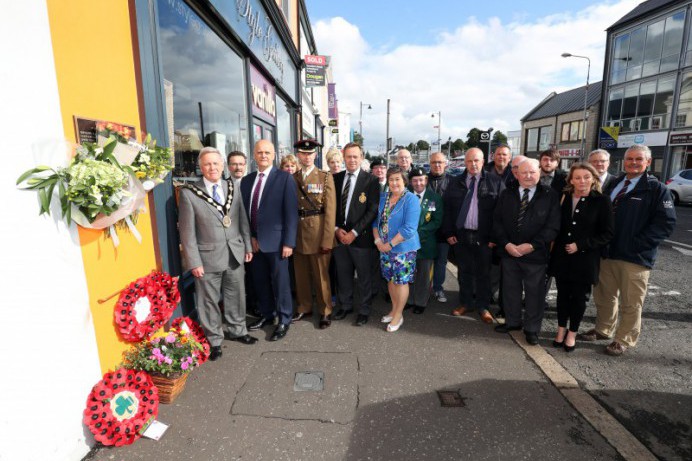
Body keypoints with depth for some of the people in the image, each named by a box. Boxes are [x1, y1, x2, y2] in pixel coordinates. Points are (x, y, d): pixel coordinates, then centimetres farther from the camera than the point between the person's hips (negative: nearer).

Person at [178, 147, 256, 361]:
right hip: (208, 257, -3)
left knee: (236, 296, 17)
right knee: (209, 301, 11)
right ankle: (214, 341, 30)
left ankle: (237, 330, 38)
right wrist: (194, 262, -10)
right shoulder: (189, 193, -8)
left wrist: (248, 246, 7)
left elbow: (243, 221, 9)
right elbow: (187, 231, -8)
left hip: (235, 254, 4)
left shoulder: (232, 188, 4)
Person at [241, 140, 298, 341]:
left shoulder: (285, 178, -7)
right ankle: (267, 314, 36)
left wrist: (288, 242, -15)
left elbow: (291, 213, -11)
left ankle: (284, 320, 23)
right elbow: (244, 211, 10)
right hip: (254, 241, 5)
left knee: (280, 282, 6)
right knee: (260, 281, 16)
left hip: (276, 241, -5)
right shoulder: (246, 180, 10)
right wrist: (250, 237, -1)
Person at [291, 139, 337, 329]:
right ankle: (304, 307, 32)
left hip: (318, 233, -3)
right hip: (297, 233, 4)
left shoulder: (325, 177, -3)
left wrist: (327, 239, -13)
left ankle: (325, 311, 22)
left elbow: (330, 211, -8)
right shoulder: (292, 178, 8)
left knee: (321, 275, 6)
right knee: (300, 274, 14)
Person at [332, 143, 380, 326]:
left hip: (361, 236, -3)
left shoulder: (371, 180, -4)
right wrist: (336, 229, -3)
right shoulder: (335, 178, 8)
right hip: (339, 235, 4)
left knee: (364, 276, 7)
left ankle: (364, 310, 24)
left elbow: (373, 210, -9)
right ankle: (345, 306, 32)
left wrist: (354, 232, -13)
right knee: (343, 274, 13)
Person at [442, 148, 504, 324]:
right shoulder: (455, 182, 7)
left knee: (483, 273, 9)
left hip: (484, 237, -2)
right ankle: (465, 303, 28)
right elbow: (447, 208, 6)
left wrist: (495, 236, -9)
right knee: (464, 271, 13)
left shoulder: (495, 182, -2)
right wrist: (449, 232, 0)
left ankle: (483, 307, 23)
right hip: (461, 235, 3)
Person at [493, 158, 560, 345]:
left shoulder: (550, 195, -4)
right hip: (509, 251, 3)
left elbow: (552, 226, -8)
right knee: (510, 289, 14)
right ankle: (512, 321, 33)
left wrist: (532, 245, -16)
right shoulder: (507, 194, 5)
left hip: (535, 254, -3)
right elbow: (497, 221, 2)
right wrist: (506, 244, -10)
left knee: (535, 292, 8)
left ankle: (532, 329, 25)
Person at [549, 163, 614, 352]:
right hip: (562, 256, 3)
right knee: (562, 294, 12)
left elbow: (607, 233, -7)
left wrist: (580, 245, -15)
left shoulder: (601, 201, -6)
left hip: (585, 258, -3)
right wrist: (555, 247, -1)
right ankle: (561, 329, 29)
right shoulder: (564, 198, 4)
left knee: (579, 297, 9)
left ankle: (572, 333, 25)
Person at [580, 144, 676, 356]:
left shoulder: (657, 189, -5)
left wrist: (637, 243, -18)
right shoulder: (614, 184, 12)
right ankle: (603, 329, 35)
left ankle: (624, 340, 23)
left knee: (630, 303, 7)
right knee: (604, 296, 17)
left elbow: (666, 223, -10)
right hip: (606, 252, 5)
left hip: (635, 257, -5)